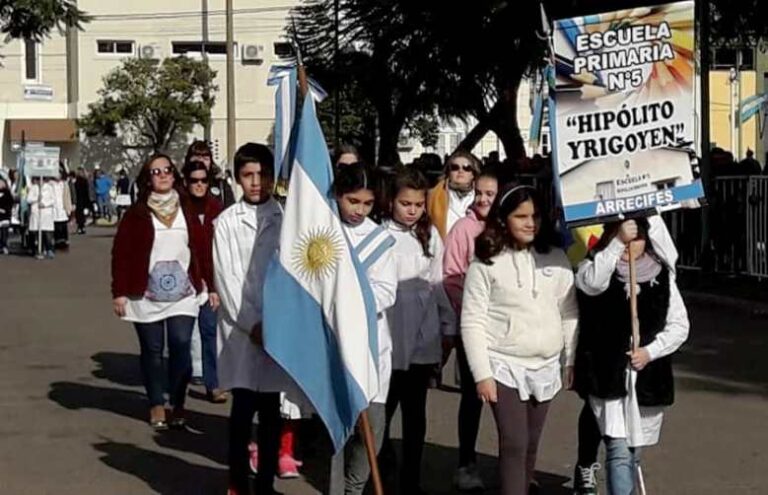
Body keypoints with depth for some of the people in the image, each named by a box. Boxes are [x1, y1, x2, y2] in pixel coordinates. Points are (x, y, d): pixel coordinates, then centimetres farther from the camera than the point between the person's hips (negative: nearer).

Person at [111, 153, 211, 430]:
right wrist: (119, 292, -6)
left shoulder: (186, 210, 7)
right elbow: (121, 252, -2)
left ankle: (178, 406, 3)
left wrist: (210, 285, 5)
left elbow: (201, 248, 8)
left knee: (181, 346, -8)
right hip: (146, 294, -1)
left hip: (183, 293, 1)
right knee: (152, 351, 5)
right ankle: (157, 407, 17)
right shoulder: (137, 213, -1)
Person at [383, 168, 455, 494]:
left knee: (415, 412, 13)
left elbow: (438, 283, 14)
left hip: (423, 337, 5)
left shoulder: (430, 235, 7)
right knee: (382, 410, -2)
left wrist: (448, 326, 14)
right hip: (388, 337, -5)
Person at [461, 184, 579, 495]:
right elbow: (473, 323, -8)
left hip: (546, 367, 4)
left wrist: (572, 360, 6)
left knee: (531, 443, 13)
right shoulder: (485, 264, -8)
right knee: (514, 443, -9)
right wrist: (482, 373, -12)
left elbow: (569, 313, 8)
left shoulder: (557, 259, 3)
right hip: (504, 366, -4)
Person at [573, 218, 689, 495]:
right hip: (607, 376, -4)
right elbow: (591, 282, -29)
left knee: (633, 452, 15)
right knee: (619, 451, -14)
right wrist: (617, 242, -34)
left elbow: (679, 325, 5)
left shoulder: (661, 276, 6)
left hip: (648, 378, 4)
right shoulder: (598, 266, -3)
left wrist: (650, 351, -9)